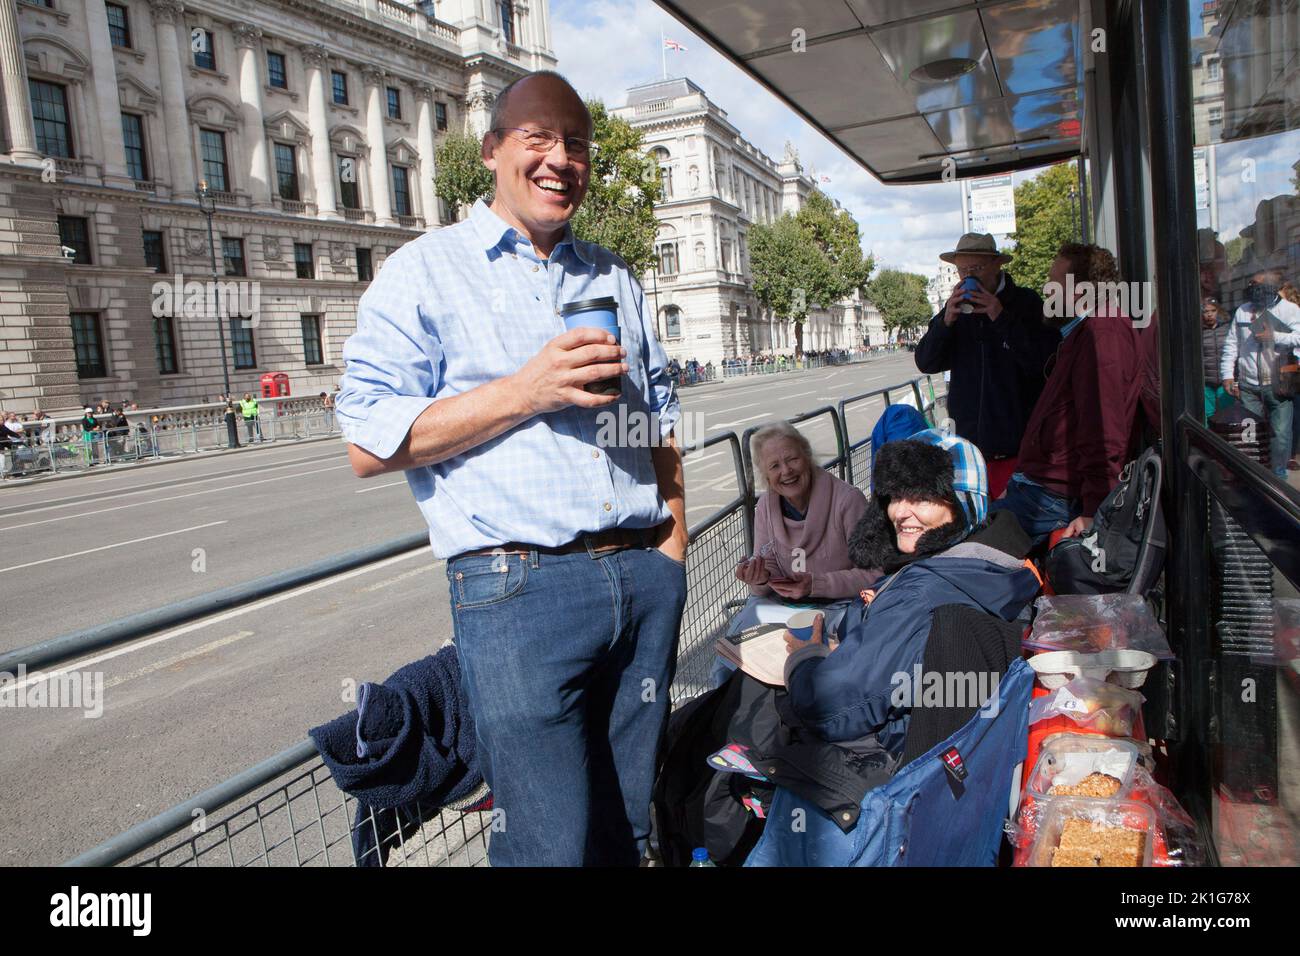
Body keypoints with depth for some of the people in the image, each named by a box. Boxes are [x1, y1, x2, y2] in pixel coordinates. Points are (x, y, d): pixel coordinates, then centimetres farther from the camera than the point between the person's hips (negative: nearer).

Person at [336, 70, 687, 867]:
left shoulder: (615, 278, 18)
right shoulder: (426, 272, 2)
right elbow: (369, 444, -7)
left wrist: (673, 533, 9)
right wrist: (525, 391, -15)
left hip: (646, 577, 5)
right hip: (517, 584, -5)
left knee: (627, 825, 15)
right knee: (552, 844, -1)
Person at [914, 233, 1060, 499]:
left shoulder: (1027, 304, 0)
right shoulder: (955, 309, 12)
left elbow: (1045, 362, -10)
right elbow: (925, 364, 5)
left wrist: (1002, 319, -16)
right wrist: (946, 322, -11)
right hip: (971, 442, 3)